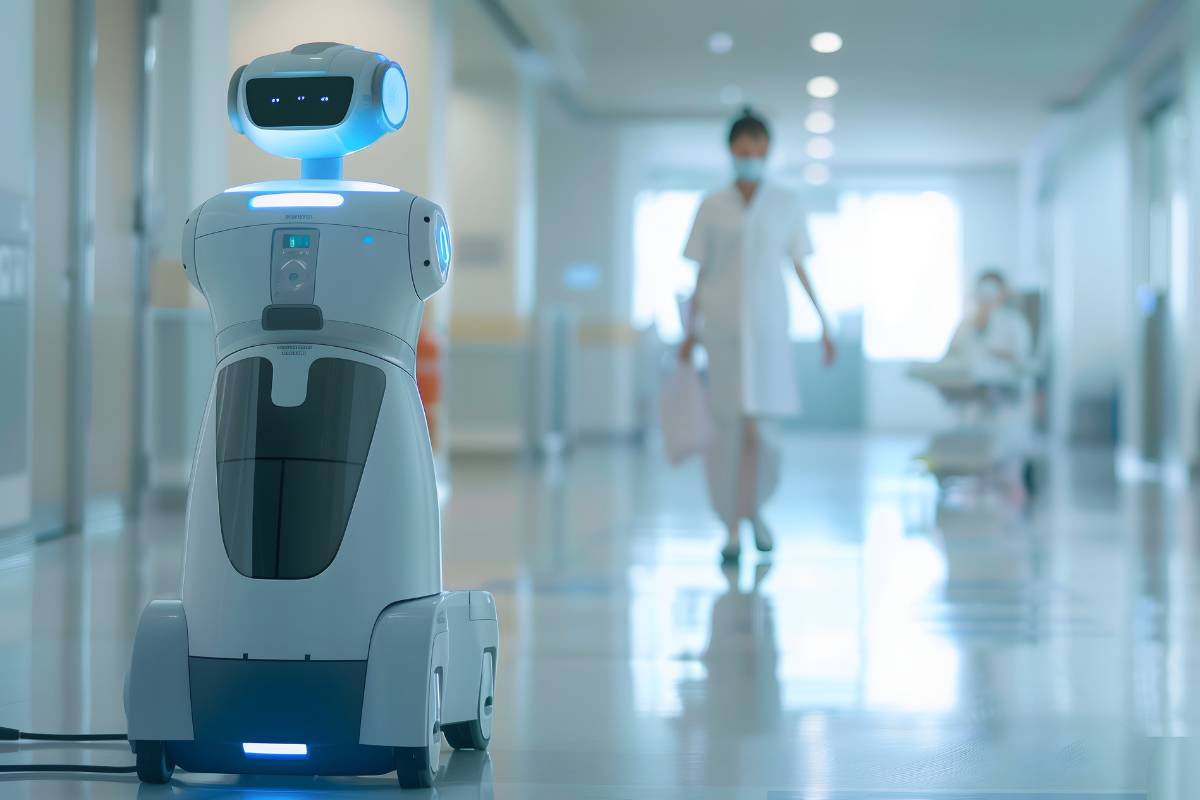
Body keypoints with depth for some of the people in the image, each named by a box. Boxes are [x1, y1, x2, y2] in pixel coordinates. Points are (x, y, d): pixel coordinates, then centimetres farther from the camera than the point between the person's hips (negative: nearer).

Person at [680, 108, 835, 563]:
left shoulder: (786, 205, 7)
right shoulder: (712, 208, 5)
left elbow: (800, 268, 10)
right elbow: (700, 274, 8)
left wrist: (823, 323, 7)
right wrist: (691, 333, 6)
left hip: (767, 325, 0)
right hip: (722, 326, 0)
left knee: (760, 427, -8)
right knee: (727, 428, -1)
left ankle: (752, 508, 17)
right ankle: (733, 527, 9)